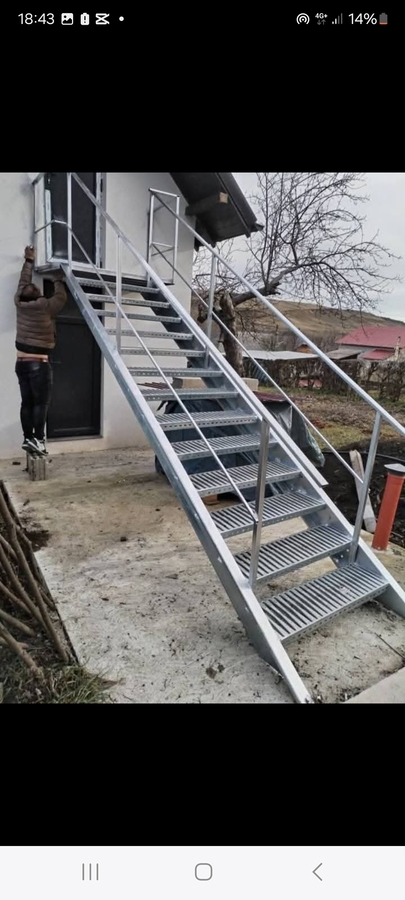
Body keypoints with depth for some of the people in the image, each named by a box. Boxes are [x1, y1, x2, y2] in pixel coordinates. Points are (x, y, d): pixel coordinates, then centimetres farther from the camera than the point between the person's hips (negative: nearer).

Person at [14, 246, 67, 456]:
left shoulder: (19, 303, 6)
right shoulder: (44, 306, -10)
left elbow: (23, 282, 22)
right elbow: (61, 297, 5)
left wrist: (29, 261, 32)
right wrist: (58, 279, 18)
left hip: (21, 361, 7)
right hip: (38, 362, -7)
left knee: (27, 402, 7)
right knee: (41, 402, -7)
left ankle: (28, 438, 9)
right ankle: (38, 439, -12)